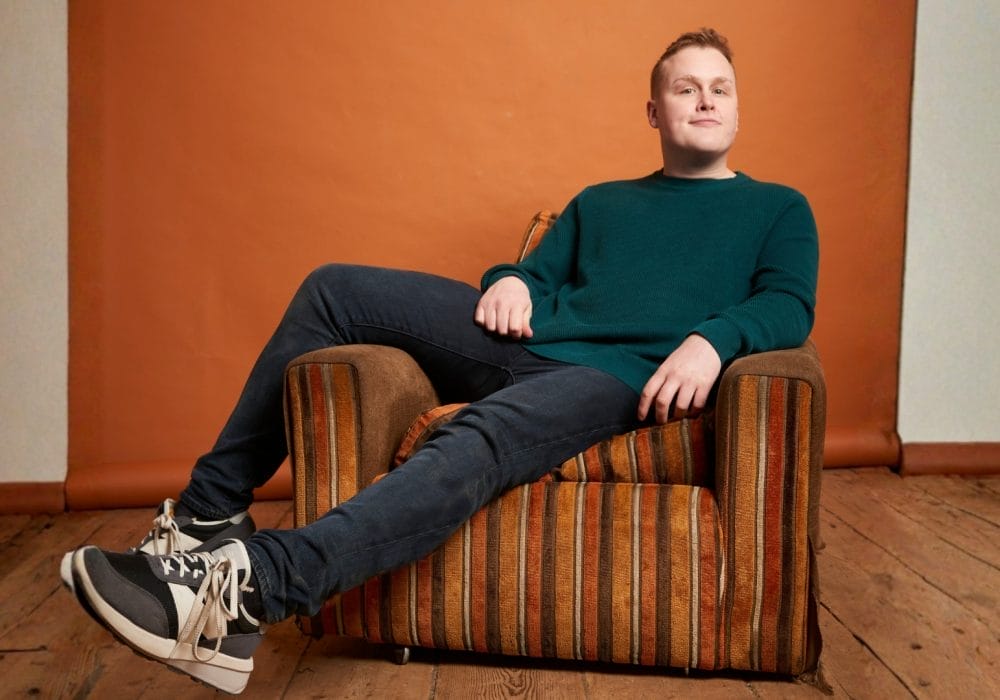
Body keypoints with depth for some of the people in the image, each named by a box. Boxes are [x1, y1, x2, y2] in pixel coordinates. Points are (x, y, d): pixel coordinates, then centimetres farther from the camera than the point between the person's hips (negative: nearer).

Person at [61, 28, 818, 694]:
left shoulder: (778, 208, 21)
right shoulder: (598, 201, 31)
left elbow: (790, 306, 4)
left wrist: (713, 337, -19)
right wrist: (511, 279, -1)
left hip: (618, 376, -4)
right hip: (527, 340, 5)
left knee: (479, 439, -38)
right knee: (336, 287, -10)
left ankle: (249, 591, -44)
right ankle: (211, 511, -10)